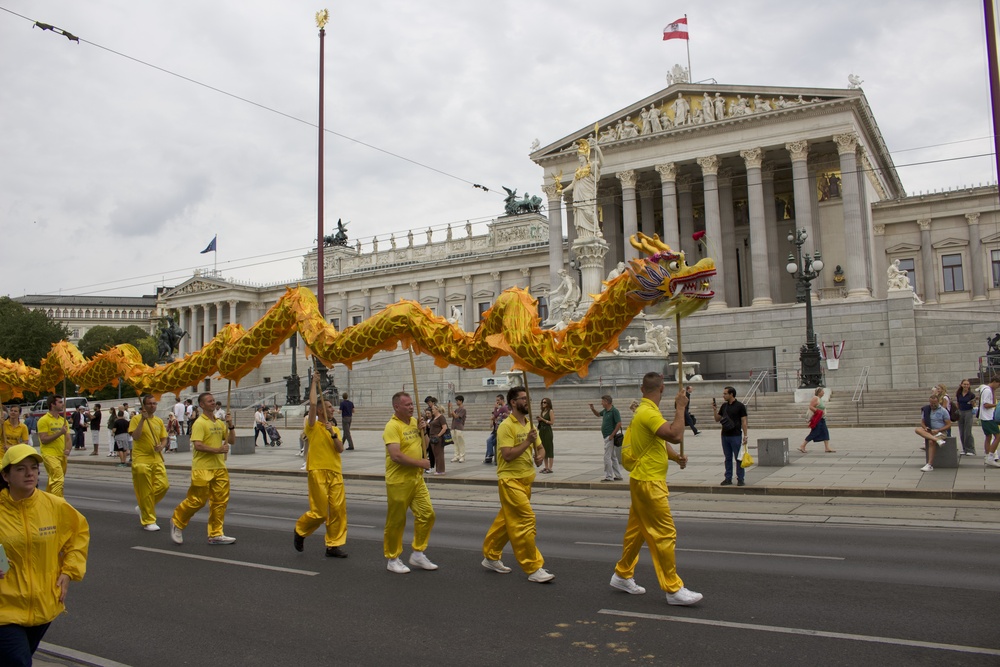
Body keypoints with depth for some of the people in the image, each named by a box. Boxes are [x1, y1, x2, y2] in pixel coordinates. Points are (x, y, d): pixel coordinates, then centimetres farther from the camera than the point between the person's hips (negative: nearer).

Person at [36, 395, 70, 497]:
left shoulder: (63, 420, 15)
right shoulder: (44, 420, -5)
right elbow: (43, 440, -12)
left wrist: (67, 449, -2)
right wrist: (60, 433, -18)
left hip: (62, 455, 7)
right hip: (50, 454, -7)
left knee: (53, 480, 14)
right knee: (59, 479, -17)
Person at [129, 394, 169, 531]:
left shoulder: (159, 421, 12)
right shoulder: (136, 419, -4)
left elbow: (164, 439, 17)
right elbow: (135, 436, -18)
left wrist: (161, 446, -5)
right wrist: (143, 419, -22)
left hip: (157, 459, 5)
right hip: (141, 460, -5)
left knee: (163, 486, -4)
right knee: (146, 492, -1)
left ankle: (143, 507, 21)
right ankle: (148, 521, 10)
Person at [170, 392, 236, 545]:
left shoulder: (219, 423, 14)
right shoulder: (199, 423, -10)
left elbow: (231, 440, 15)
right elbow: (197, 445, -19)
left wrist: (230, 425, 1)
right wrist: (218, 450, -22)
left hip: (219, 468, 7)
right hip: (202, 469, -7)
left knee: (220, 501, 5)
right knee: (197, 500, -2)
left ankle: (215, 534, 13)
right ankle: (177, 523, 23)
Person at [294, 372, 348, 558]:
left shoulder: (335, 429, 16)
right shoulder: (313, 426, -1)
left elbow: (340, 449, 4)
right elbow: (313, 403, -16)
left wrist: (333, 434, -11)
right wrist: (314, 383, -7)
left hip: (335, 472, 6)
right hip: (318, 471, -6)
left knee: (339, 509, 0)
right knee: (319, 512, -4)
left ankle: (334, 545, 10)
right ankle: (300, 531, 24)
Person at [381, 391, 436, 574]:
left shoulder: (414, 421, 10)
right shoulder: (392, 426, -16)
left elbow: (423, 448, 18)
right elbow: (396, 455, -26)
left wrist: (422, 431, 1)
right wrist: (420, 463, -19)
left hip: (417, 478, 8)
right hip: (399, 481, -7)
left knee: (427, 514, 5)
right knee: (396, 522, 3)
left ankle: (418, 554, 19)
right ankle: (392, 559, 18)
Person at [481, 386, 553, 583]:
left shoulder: (529, 424, 11)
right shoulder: (506, 426, -14)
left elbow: (540, 448, 18)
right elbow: (508, 455, -21)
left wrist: (540, 456, -3)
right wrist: (527, 442, -22)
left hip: (525, 480, 8)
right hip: (510, 480, -8)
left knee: (505, 521, 16)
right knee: (526, 520, -10)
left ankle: (491, 557, 29)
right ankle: (533, 568, -5)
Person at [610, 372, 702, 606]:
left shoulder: (647, 411, 14)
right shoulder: (648, 413, -20)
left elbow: (661, 442, 19)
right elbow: (675, 435, -32)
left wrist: (676, 456, 0)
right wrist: (680, 408, -20)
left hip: (644, 481, 11)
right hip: (648, 483, -11)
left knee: (636, 530, 17)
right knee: (665, 534, -6)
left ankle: (622, 575, 28)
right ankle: (673, 589, 0)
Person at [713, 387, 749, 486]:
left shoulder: (740, 406, -6)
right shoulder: (724, 406, 10)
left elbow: (744, 421, -7)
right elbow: (717, 419, 15)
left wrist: (745, 435, -12)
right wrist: (714, 409, -1)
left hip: (736, 436, -6)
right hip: (725, 436, 6)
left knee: (738, 458, -1)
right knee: (728, 458, 10)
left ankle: (741, 479, 5)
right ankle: (728, 478, 15)